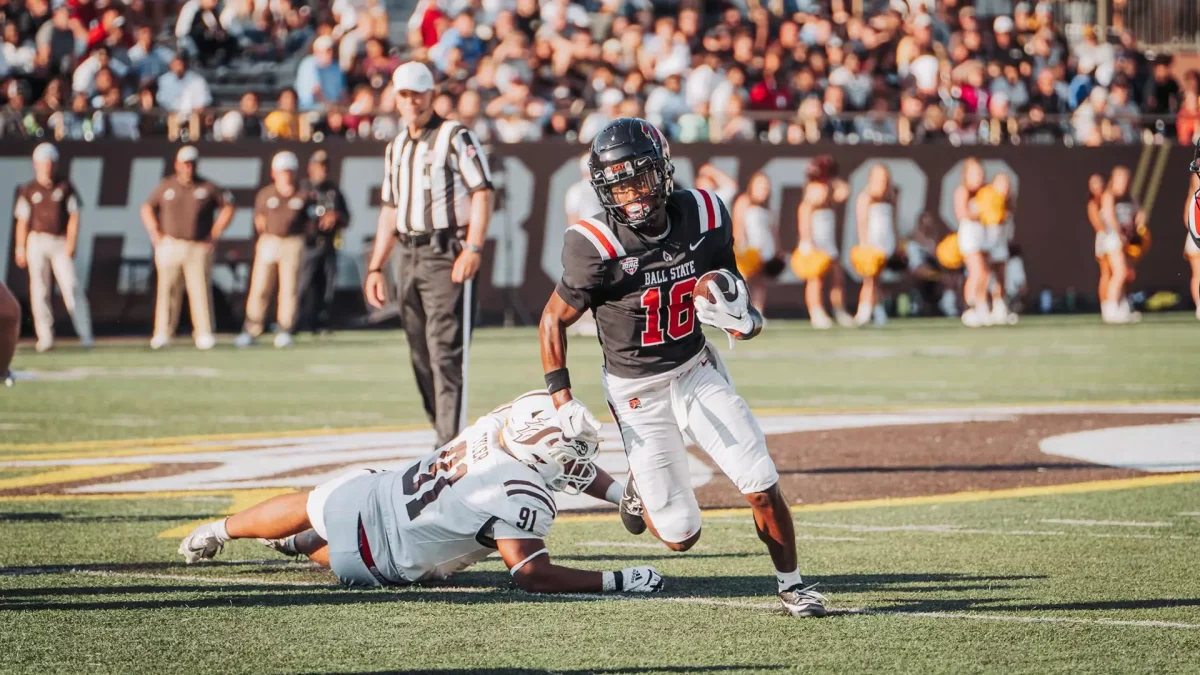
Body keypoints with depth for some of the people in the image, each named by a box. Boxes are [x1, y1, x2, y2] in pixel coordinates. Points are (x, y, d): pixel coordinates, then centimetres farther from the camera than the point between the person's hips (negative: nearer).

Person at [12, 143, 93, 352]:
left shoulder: (65, 187, 6)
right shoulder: (28, 191, 6)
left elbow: (73, 216, 4)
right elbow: (22, 221, 6)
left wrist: (71, 243, -7)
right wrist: (20, 248, -1)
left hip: (61, 243, -1)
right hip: (37, 242, 1)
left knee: (71, 286, -10)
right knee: (39, 291, -2)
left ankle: (85, 335, -13)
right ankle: (45, 338, 1)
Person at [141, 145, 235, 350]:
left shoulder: (208, 188, 3)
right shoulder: (166, 186, 7)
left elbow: (228, 207, 8)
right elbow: (147, 208, 16)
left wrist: (215, 233, 1)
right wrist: (155, 233, 5)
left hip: (199, 248, -1)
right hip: (170, 246, 1)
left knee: (200, 290, -5)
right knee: (167, 290, -1)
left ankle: (203, 334, -2)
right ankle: (162, 333, 2)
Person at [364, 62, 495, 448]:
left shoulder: (455, 137, -3)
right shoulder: (396, 148, 19)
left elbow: (482, 192, -11)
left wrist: (473, 248, -21)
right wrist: (375, 267, 18)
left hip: (447, 256, -8)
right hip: (409, 256, 8)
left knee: (445, 351, -14)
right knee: (421, 355, 8)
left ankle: (452, 443, -17)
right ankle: (445, 437, 14)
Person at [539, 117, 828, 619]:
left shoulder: (704, 216, -11)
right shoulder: (598, 247, -23)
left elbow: (732, 287, 4)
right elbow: (554, 320, -9)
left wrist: (742, 319, -19)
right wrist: (562, 401, -12)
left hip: (697, 370, 3)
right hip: (638, 390, -3)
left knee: (762, 486, -10)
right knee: (681, 535, 0)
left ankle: (791, 584, 12)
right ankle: (641, 486, 34)